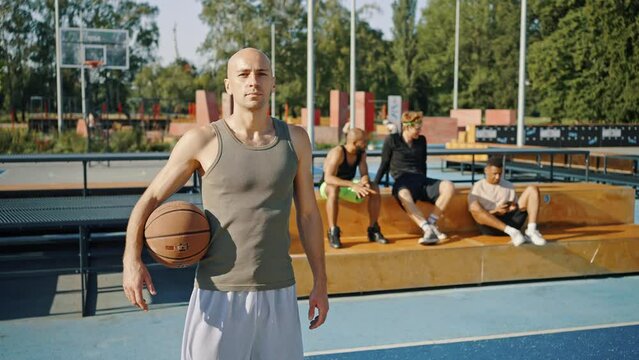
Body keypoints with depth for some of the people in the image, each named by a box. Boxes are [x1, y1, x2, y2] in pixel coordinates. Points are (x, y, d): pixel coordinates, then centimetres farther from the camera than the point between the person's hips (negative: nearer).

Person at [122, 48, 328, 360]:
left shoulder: (295, 139, 3)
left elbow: (308, 214, 9)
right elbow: (149, 199, -2)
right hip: (219, 295, -2)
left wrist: (320, 283, 8)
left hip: (278, 294, 3)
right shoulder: (203, 141, -6)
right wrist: (132, 260, -19)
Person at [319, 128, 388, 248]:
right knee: (334, 189, -41)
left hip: (346, 186, 6)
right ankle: (333, 232, -36)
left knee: (374, 189, -16)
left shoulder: (361, 153, -6)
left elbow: (364, 174, -9)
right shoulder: (338, 152, -28)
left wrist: (364, 181, -36)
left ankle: (373, 230, -6)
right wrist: (353, 185, -50)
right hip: (328, 187, -6)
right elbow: (328, 178, -39)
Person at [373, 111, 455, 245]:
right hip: (403, 181, -5)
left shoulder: (421, 140, 17)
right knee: (404, 197, -43)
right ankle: (429, 230, -51)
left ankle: (430, 222, -22)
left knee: (448, 186, -25)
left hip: (420, 180, 5)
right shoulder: (392, 140, 5)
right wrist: (374, 185, 5)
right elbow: (384, 165, 8)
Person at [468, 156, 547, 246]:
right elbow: (477, 215, -1)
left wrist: (514, 207, -5)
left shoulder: (509, 186, 17)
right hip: (491, 225, -4)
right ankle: (511, 232, -38)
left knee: (532, 189, -5)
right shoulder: (477, 188, 5)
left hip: (510, 220, 4)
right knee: (474, 207, -35)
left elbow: (515, 206, 20)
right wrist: (496, 211, -17)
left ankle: (531, 230, -24)